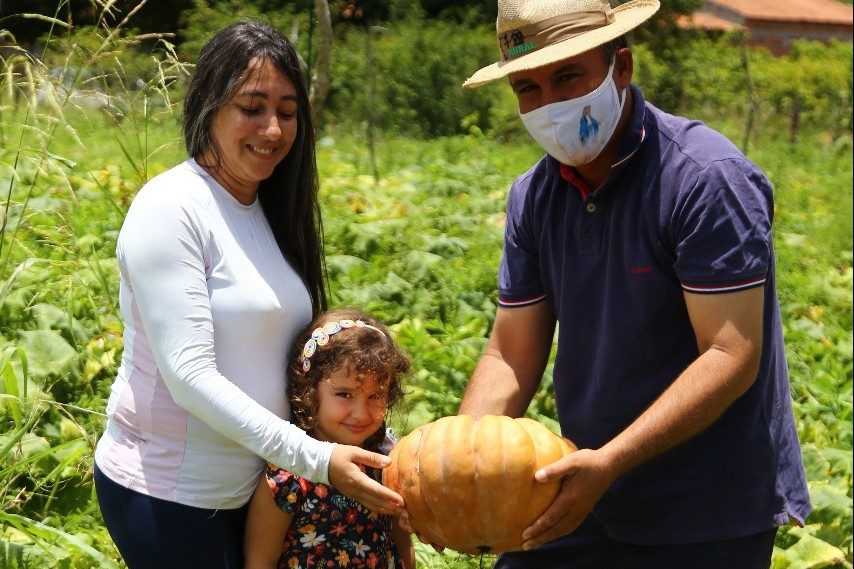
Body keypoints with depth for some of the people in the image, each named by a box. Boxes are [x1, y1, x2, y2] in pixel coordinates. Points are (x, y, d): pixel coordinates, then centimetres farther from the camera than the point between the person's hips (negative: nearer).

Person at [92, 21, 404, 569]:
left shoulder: (275, 211, 7)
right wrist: (313, 458, -27)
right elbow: (189, 374, -22)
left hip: (249, 487, 7)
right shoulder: (171, 207, -15)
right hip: (168, 496, -7)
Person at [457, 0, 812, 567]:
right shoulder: (533, 196, 2)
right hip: (590, 498, 6)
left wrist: (609, 462, -31)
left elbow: (731, 358, -23)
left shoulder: (706, 178, -19)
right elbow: (511, 357, 2)